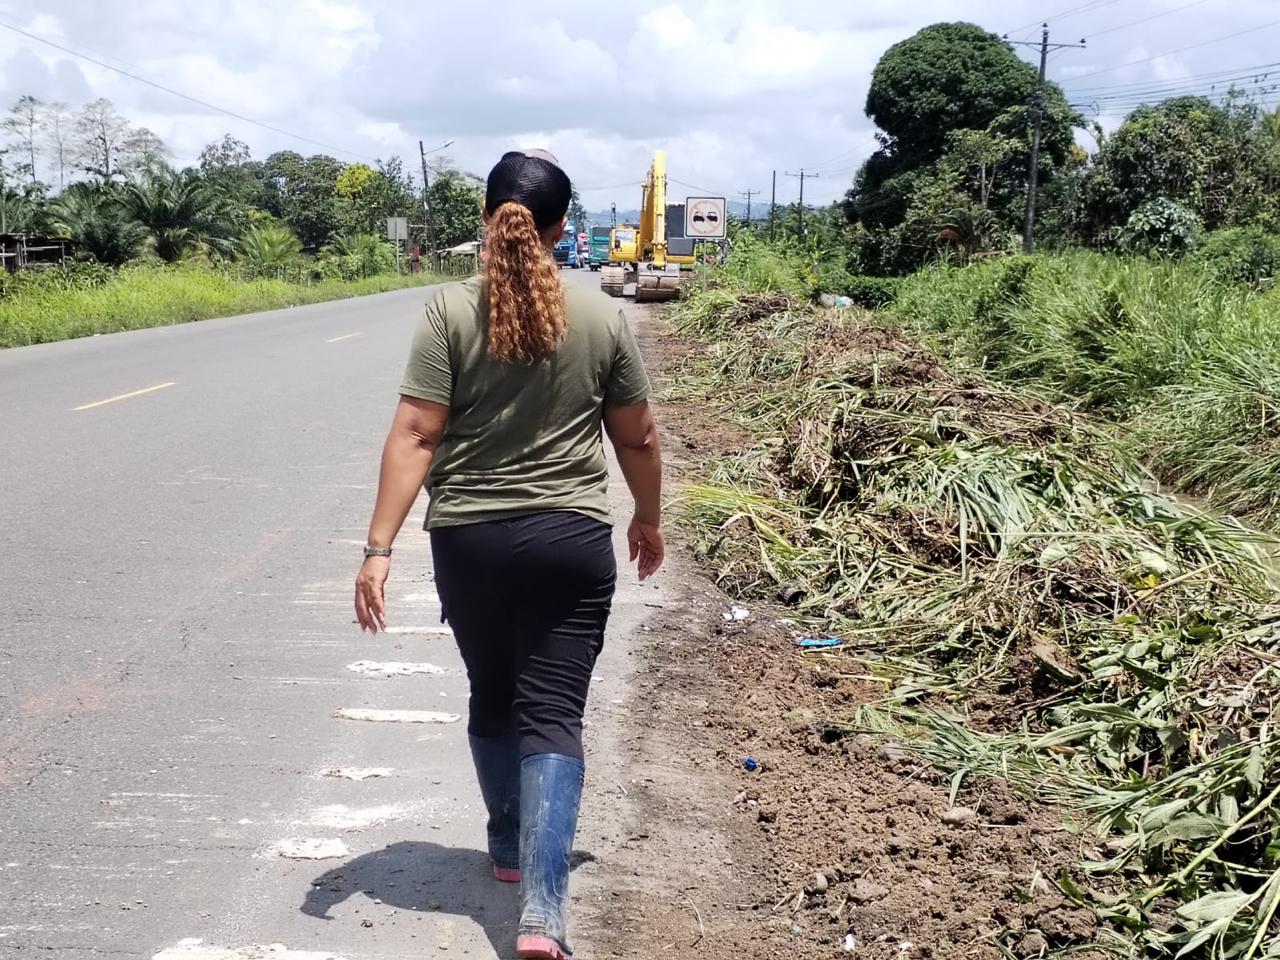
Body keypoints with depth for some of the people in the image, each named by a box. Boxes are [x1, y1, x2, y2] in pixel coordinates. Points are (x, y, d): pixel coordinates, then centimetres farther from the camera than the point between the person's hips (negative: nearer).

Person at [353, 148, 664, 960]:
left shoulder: (451, 312, -6)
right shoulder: (602, 317, -2)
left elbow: (415, 436, -11)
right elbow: (638, 438, 5)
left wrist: (380, 548, -9)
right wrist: (649, 519, 21)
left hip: (468, 541, 1)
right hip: (572, 542, -1)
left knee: (493, 701, 21)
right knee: (552, 716, -1)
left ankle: (510, 847, 39)